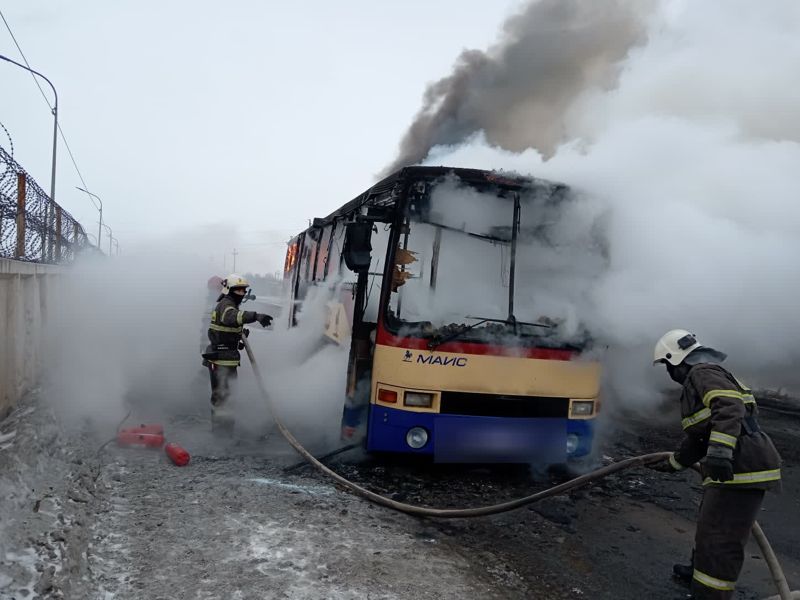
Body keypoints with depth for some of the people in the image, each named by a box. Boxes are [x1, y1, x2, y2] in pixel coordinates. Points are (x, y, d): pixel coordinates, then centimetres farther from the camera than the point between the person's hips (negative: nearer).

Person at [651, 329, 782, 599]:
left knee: (719, 539, -7)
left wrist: (720, 451, -39)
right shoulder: (699, 380, 23)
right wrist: (673, 463, 41)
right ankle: (700, 572, 47)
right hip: (729, 467, 11)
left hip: (742, 468, -11)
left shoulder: (703, 373, -10)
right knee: (709, 526, 28)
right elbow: (697, 437, 32)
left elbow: (730, 408, -28)